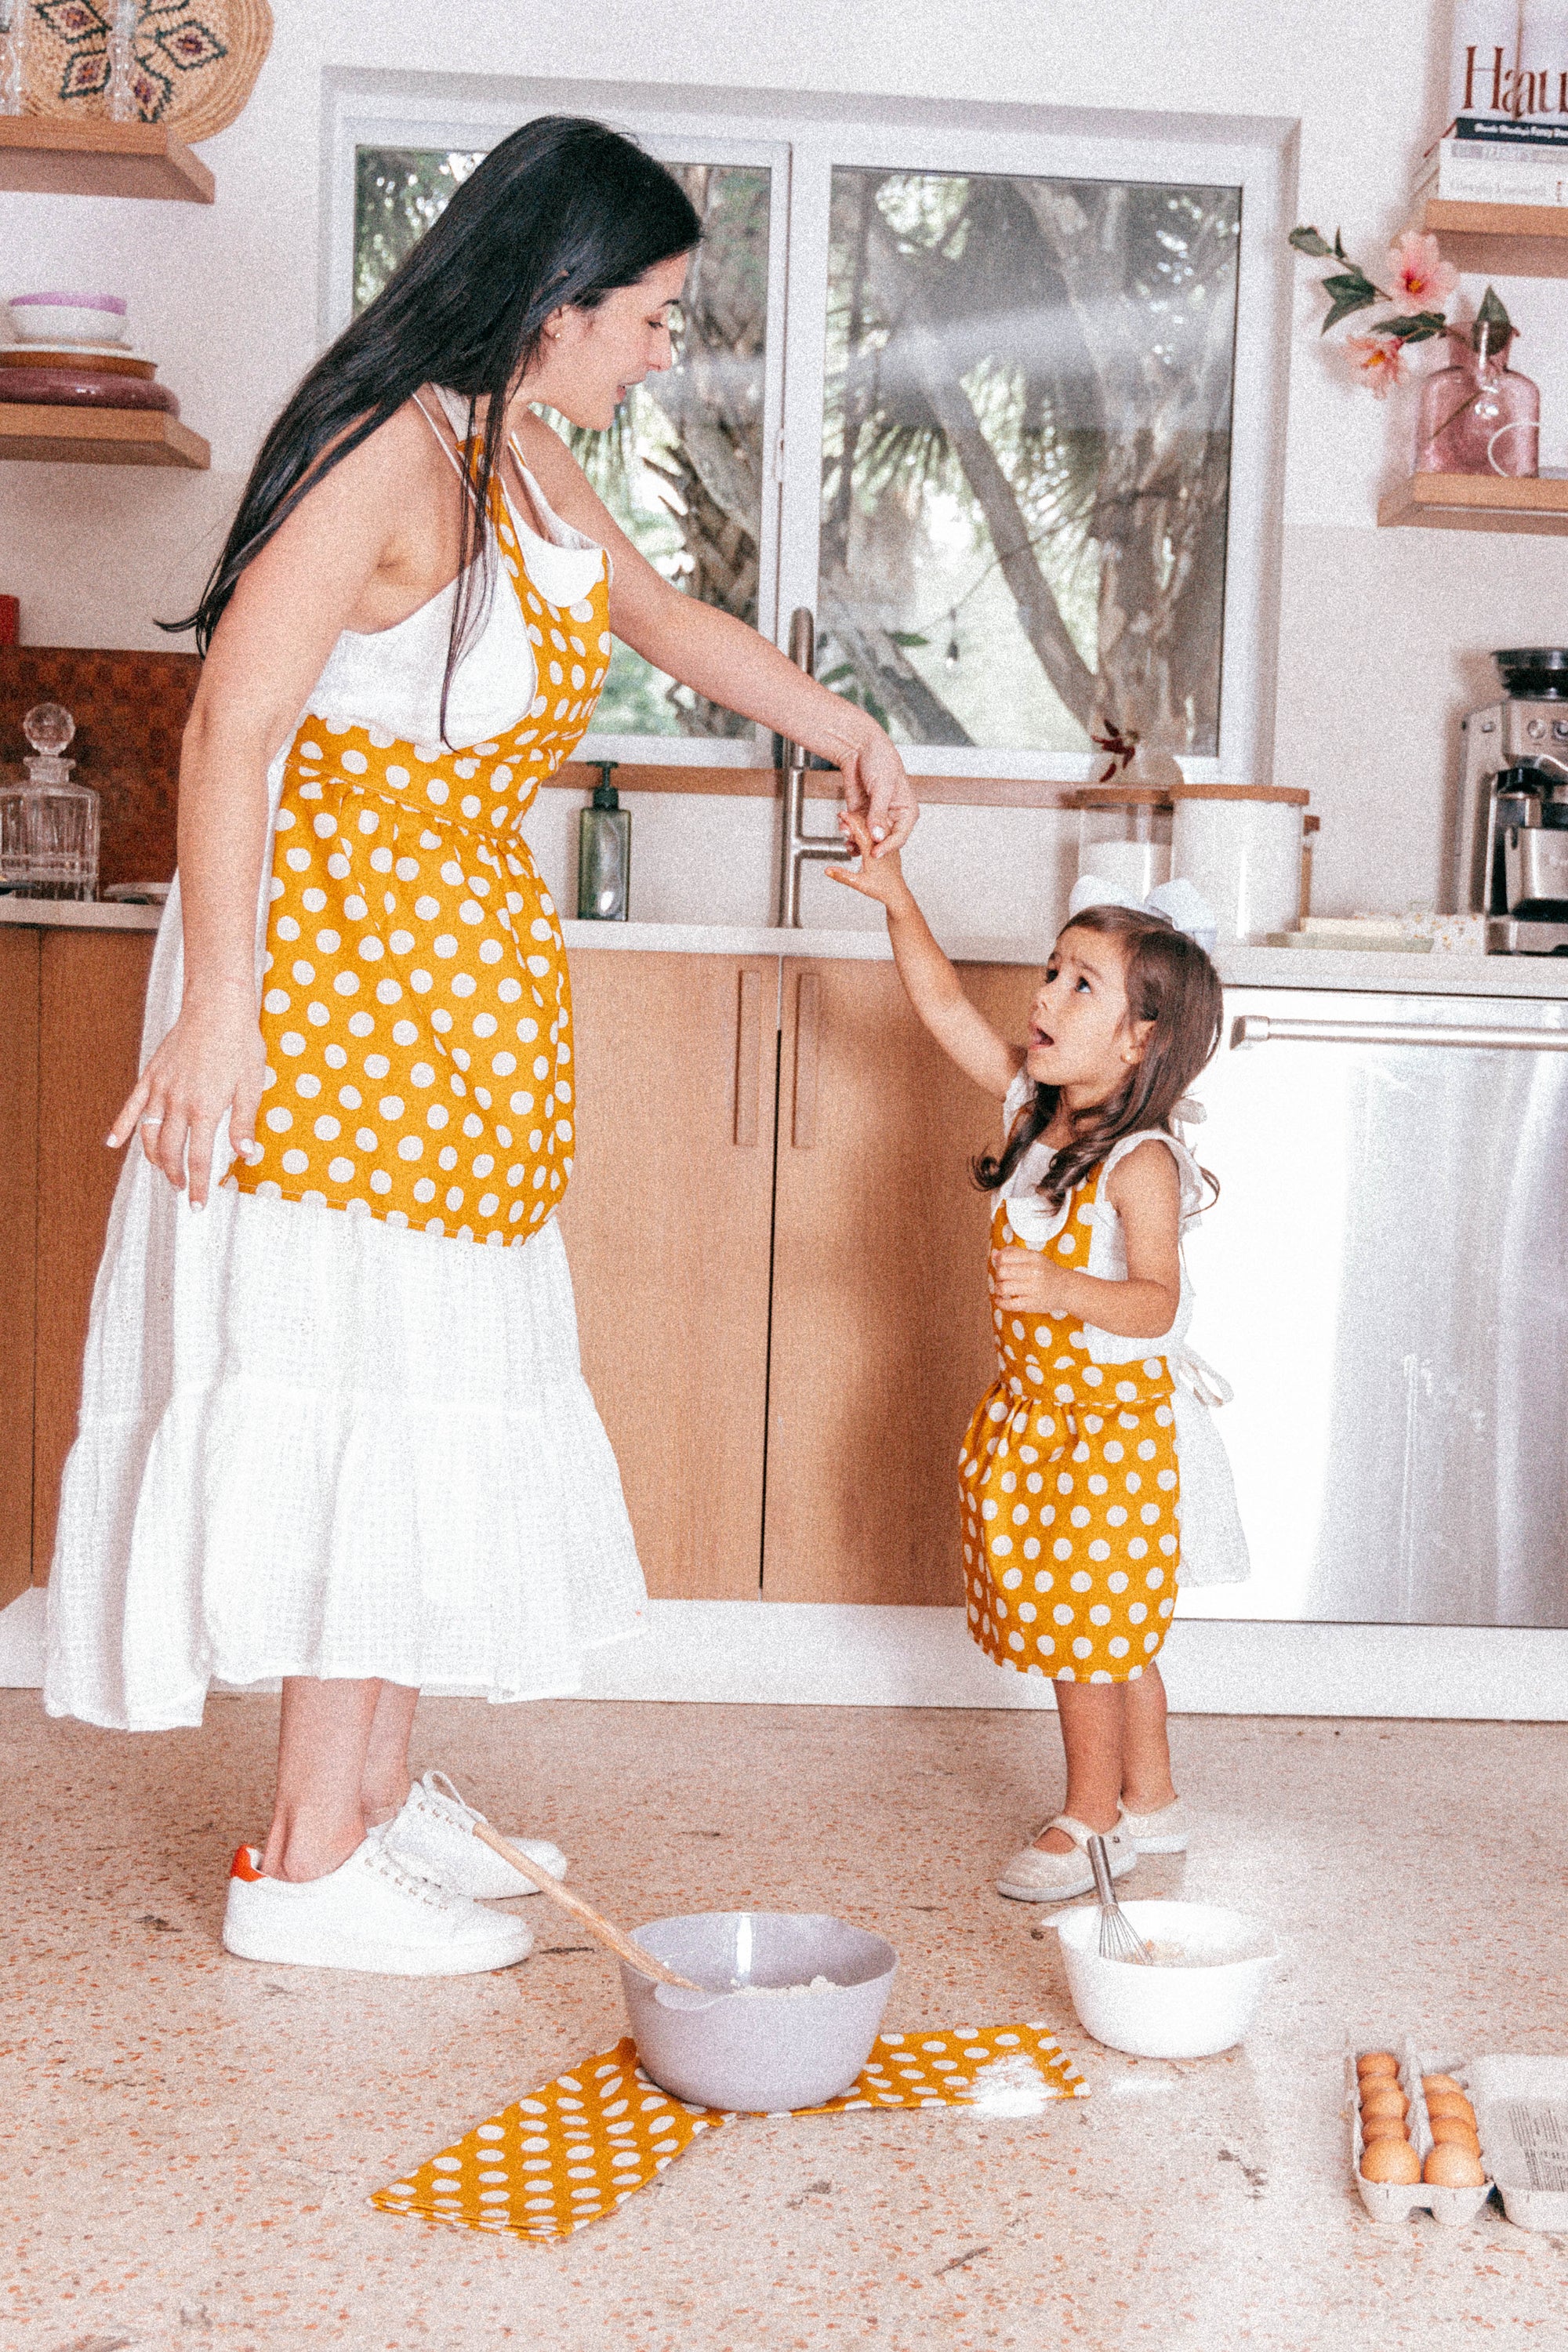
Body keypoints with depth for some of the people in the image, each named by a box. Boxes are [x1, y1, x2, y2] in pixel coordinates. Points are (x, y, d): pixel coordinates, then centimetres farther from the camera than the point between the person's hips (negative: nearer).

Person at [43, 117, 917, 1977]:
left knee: (438, 1381, 12)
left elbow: (667, 619, 30)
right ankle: (307, 1866, 4)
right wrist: (215, 1006, -23)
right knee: (365, 1373, -6)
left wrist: (844, 729, 40)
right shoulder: (393, 451, -17)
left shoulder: (523, 459, 13)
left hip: (461, 967, 10)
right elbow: (230, 726, -21)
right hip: (333, 953, -10)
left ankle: (377, 1787, 24)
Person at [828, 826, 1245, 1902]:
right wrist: (898, 899, -2)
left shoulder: (1141, 1163, -21)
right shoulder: (1035, 1104, 1)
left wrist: (1062, 1288, -43)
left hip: (1117, 1419, -8)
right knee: (1107, 1630, 18)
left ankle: (1092, 1821, 18)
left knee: (1088, 1628, 2)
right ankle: (1152, 1801, 32)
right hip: (1039, 1408, 8)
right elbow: (948, 1007, 4)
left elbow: (1156, 1301, -28)